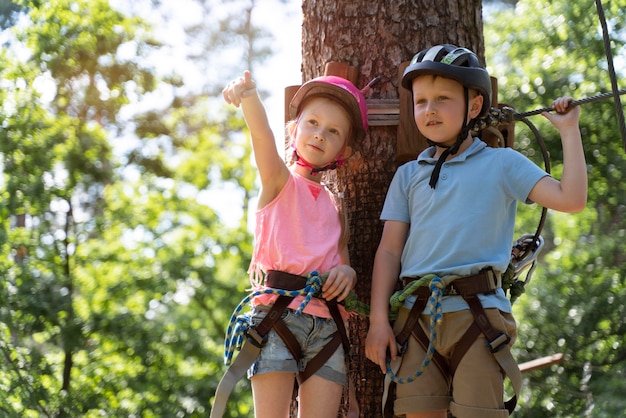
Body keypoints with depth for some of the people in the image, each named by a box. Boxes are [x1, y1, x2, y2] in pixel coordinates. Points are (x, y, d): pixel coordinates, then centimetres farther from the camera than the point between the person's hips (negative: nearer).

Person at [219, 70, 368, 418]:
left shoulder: (335, 205, 20)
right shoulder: (279, 180, 8)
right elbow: (263, 136, -13)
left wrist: (347, 272, -5)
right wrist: (249, 96, -33)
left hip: (327, 323, 4)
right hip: (277, 312, -4)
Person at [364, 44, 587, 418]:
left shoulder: (501, 164, 5)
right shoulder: (409, 176, 14)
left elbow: (571, 199, -5)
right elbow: (389, 249, 11)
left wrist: (569, 130, -2)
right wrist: (379, 319, 3)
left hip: (478, 314, -3)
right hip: (417, 315, 3)